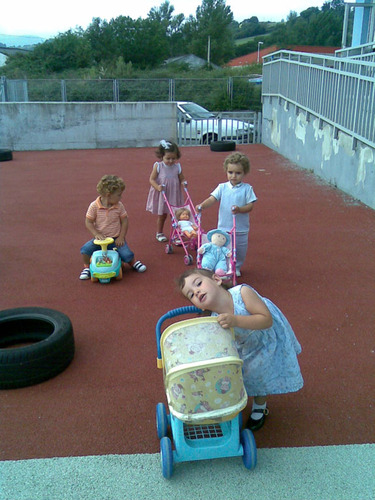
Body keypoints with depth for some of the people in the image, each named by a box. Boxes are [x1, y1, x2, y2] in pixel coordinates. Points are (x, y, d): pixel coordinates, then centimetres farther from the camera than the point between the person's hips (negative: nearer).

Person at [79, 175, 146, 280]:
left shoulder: (119, 206, -6)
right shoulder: (94, 206, -11)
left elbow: (124, 221, 1)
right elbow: (88, 222, -7)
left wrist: (121, 237, -8)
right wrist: (96, 234, -19)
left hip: (116, 239, 1)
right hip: (100, 238, 0)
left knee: (127, 254, -18)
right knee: (85, 249, -22)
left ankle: (133, 262, 20)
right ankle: (87, 267, 7)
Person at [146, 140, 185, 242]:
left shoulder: (177, 167, -2)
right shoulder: (158, 166, -9)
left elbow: (182, 179, 8)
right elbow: (152, 179, -8)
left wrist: (183, 183, -15)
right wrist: (158, 187, -25)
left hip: (174, 195, 2)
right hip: (161, 195, -2)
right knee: (162, 215, 11)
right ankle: (159, 233, 28)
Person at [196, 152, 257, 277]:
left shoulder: (247, 188, -5)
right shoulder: (222, 187, -1)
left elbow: (250, 206, -8)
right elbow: (212, 199, -11)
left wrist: (239, 209, -27)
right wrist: (202, 205, -30)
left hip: (241, 228, 0)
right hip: (223, 227, 1)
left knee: (240, 251, 14)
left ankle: (236, 268, 36)